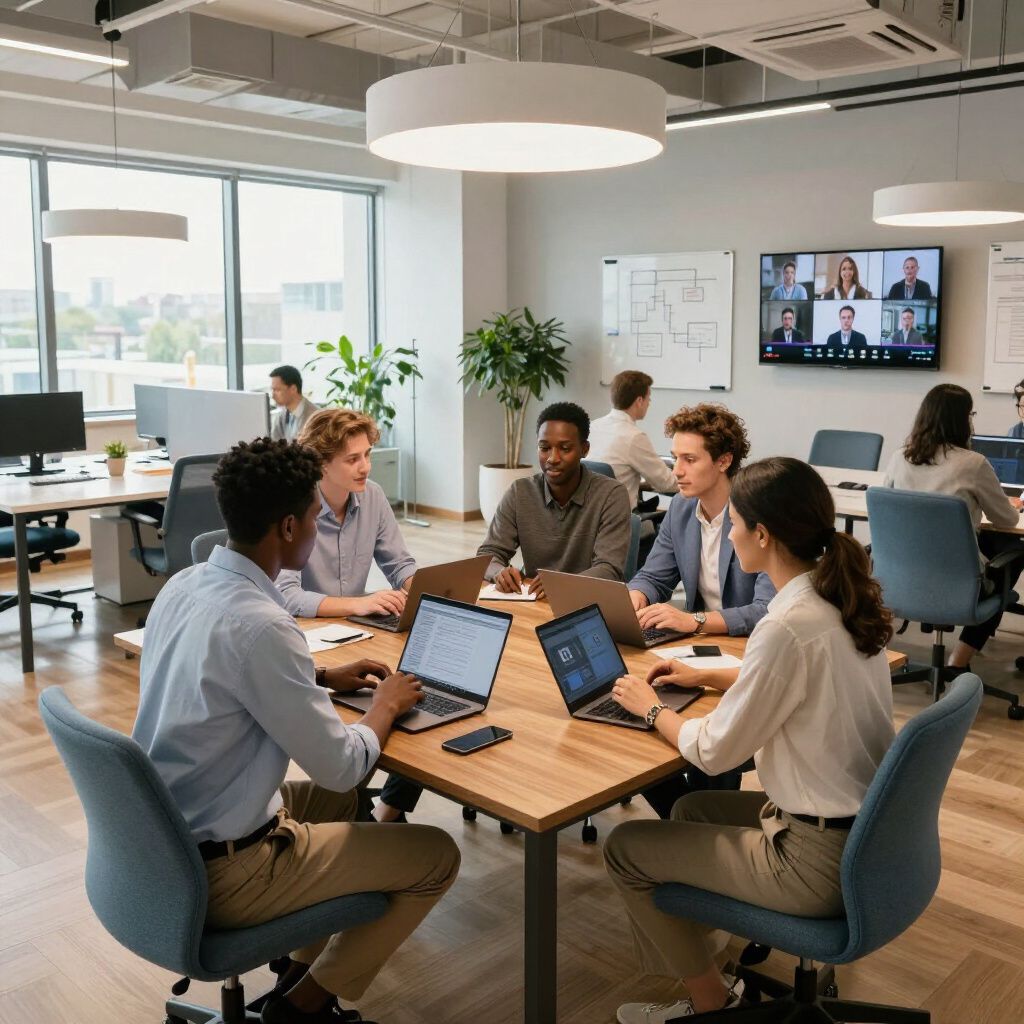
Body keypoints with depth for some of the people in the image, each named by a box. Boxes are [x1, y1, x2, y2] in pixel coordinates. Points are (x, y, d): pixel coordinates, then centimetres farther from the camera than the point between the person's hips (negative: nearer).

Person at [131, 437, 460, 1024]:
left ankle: (303, 972, 30)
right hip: (218, 871, -9)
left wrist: (322, 678, 11)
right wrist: (387, 705, -2)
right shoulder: (259, 624, -29)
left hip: (161, 840, 9)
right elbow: (342, 765, -21)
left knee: (345, 800, 28)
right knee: (438, 857, 2)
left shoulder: (183, 586, -2)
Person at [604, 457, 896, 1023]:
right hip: (868, 831, 9)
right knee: (692, 809, 26)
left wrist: (651, 707, 0)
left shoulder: (789, 626, -28)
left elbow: (713, 751, -18)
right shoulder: (839, 597, -1)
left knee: (624, 848, 5)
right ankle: (697, 963, 34)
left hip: (822, 860, -9)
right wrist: (707, 676, 20)